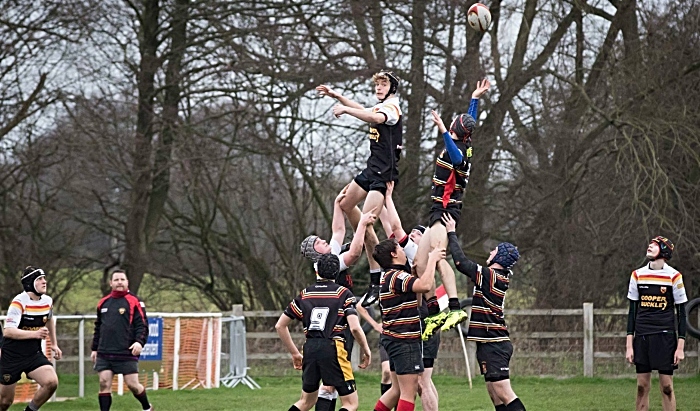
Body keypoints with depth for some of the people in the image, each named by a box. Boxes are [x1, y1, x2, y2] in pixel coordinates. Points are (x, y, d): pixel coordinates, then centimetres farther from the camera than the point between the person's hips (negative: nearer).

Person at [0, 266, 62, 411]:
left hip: (34, 355, 5)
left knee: (52, 382, -20)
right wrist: (35, 334, -35)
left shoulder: (47, 301, 2)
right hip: (12, 356, -5)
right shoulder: (19, 302, -19)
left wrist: (54, 344, 25)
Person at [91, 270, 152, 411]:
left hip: (127, 353, -4)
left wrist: (140, 342, -22)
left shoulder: (134, 302, -1)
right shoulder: (103, 303, 14)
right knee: (104, 382, -6)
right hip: (104, 354, 4)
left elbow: (142, 325, -6)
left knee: (132, 384, -2)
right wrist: (95, 349, 20)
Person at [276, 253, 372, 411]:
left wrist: (294, 353, 22)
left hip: (310, 349, 5)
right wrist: (365, 350, 5)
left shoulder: (304, 294, 11)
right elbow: (355, 327, -12)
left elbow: (280, 325, 14)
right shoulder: (343, 293, -1)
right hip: (333, 350, -5)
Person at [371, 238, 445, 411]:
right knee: (409, 393, -8)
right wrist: (432, 259, -19)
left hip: (394, 337, 10)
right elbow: (425, 285, -33)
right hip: (404, 340, -10)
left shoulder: (388, 276, 14)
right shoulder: (397, 277, -17)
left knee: (397, 389, 19)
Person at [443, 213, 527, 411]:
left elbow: (461, 261, -16)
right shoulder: (503, 277, 11)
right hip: (496, 342, 10)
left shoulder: (489, 275, -14)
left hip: (493, 345, -10)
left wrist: (451, 233, -5)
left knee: (504, 394, -13)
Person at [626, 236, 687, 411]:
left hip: (665, 337, -3)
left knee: (666, 386, -3)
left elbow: (681, 313, 0)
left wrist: (680, 347, -5)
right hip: (642, 337, 3)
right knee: (642, 386, 3)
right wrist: (629, 345, 5)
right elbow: (632, 311, 11)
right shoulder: (637, 275, 7)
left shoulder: (674, 276, -3)